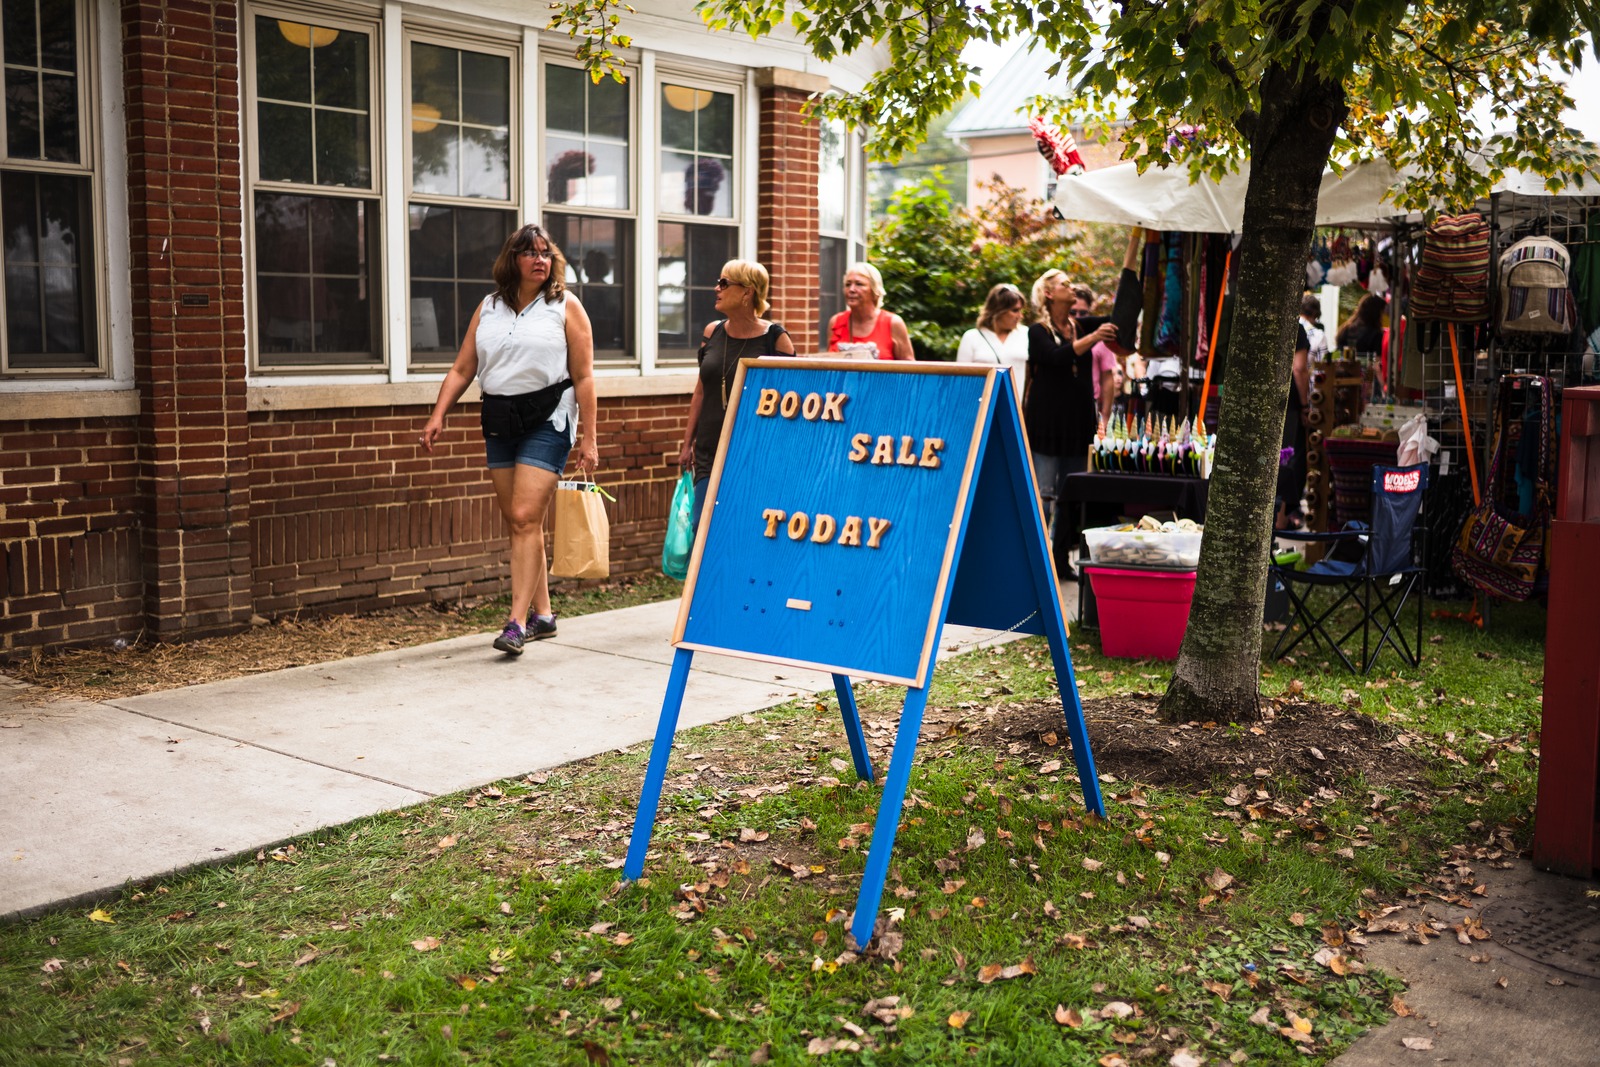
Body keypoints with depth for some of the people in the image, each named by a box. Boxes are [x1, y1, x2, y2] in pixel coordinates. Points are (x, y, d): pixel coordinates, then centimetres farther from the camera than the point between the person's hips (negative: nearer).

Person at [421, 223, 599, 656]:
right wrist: (438, 415, -4)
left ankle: (517, 622, -14)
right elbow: (461, 370, 9)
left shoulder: (565, 307, 0)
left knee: (525, 518, -14)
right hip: (499, 423, 5)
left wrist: (588, 438, -9)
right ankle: (542, 614, 20)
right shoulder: (488, 309, 11)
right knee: (519, 523, 9)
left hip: (547, 421, -5)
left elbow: (583, 376, -4)